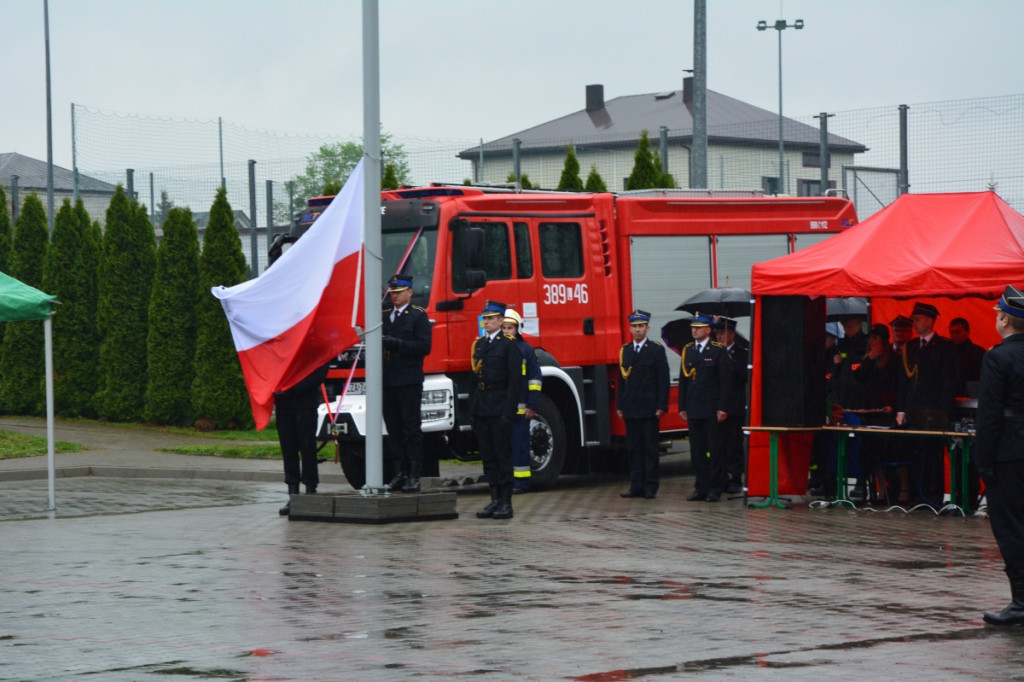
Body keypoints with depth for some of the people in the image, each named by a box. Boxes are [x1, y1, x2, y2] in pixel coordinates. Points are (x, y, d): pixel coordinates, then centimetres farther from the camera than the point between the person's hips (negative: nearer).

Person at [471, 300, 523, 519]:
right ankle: (495, 499, 13)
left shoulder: (509, 345, -5)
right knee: (487, 456, 8)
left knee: (503, 454, -3)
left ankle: (506, 502, 0)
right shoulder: (478, 344, 14)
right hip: (480, 408, 6)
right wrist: (473, 408, 10)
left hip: (499, 408, -6)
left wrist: (508, 412, -16)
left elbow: (514, 380, -10)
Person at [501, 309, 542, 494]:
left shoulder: (526, 350, 2)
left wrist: (532, 406, -6)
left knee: (520, 445, -2)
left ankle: (521, 482, 2)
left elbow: (535, 379, 0)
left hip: (519, 408, -3)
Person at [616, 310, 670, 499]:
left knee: (650, 448, -1)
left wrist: (661, 406, -11)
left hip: (649, 409, -4)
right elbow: (621, 380, 14)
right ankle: (636, 486, 11)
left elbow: (663, 379, -4)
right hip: (630, 409, 4)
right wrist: (619, 406, 8)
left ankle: (651, 487, 1)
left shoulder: (656, 350, 0)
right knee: (634, 448, 6)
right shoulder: (625, 350, 12)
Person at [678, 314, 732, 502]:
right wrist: (682, 406, 8)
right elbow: (683, 380, 13)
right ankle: (701, 488, 11)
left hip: (712, 409, -5)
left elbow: (726, 380, -6)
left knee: (714, 450, -2)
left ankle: (715, 488, 3)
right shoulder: (687, 350, 11)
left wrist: (723, 408, -12)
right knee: (697, 450, 6)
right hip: (693, 409, 5)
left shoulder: (718, 350, -4)